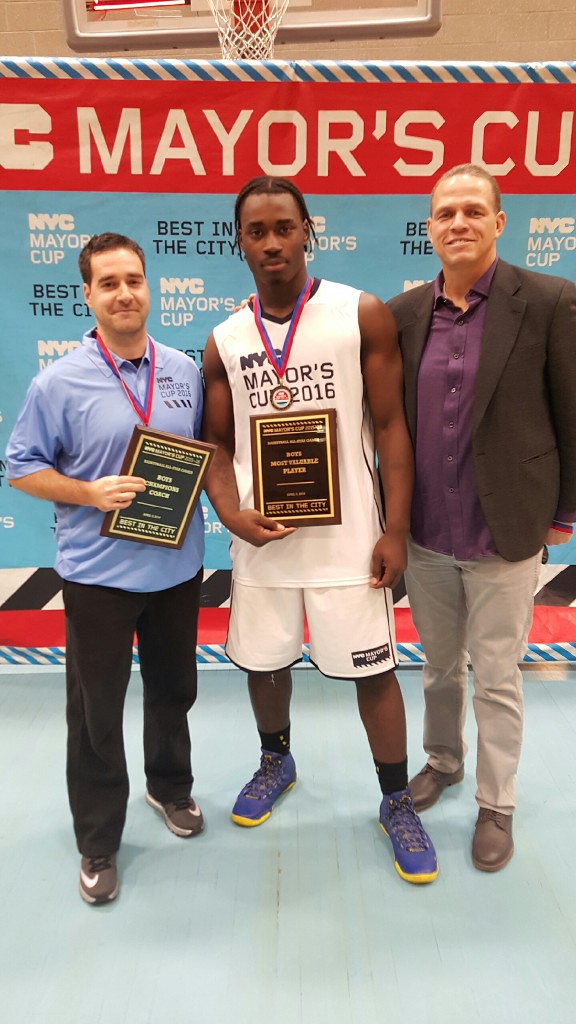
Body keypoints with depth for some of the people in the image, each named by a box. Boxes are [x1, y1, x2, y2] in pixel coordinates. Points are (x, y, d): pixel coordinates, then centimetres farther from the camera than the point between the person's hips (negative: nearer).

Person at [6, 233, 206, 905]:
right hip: (97, 573, -3)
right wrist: (90, 492, -19)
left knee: (173, 689, 20)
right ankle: (97, 844, 29)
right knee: (96, 710, 8)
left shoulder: (185, 371, 3)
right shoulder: (58, 383, -9)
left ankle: (170, 786, 48)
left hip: (178, 566, 4)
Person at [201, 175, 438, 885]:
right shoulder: (224, 342, 4)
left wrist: (395, 529, -10)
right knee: (263, 661, 18)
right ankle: (276, 762, 46)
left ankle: (396, 801, 29)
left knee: (372, 671, 6)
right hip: (261, 537, 4)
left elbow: (390, 426, -5)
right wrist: (231, 512, -10)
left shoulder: (363, 316, -5)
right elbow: (218, 442, 9)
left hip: (347, 536, -3)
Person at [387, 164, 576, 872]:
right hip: (424, 536, 4)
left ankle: (496, 805, 32)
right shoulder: (403, 313, 2)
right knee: (439, 666, 21)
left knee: (497, 679, 10)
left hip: (504, 536, -3)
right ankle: (443, 760, 46)